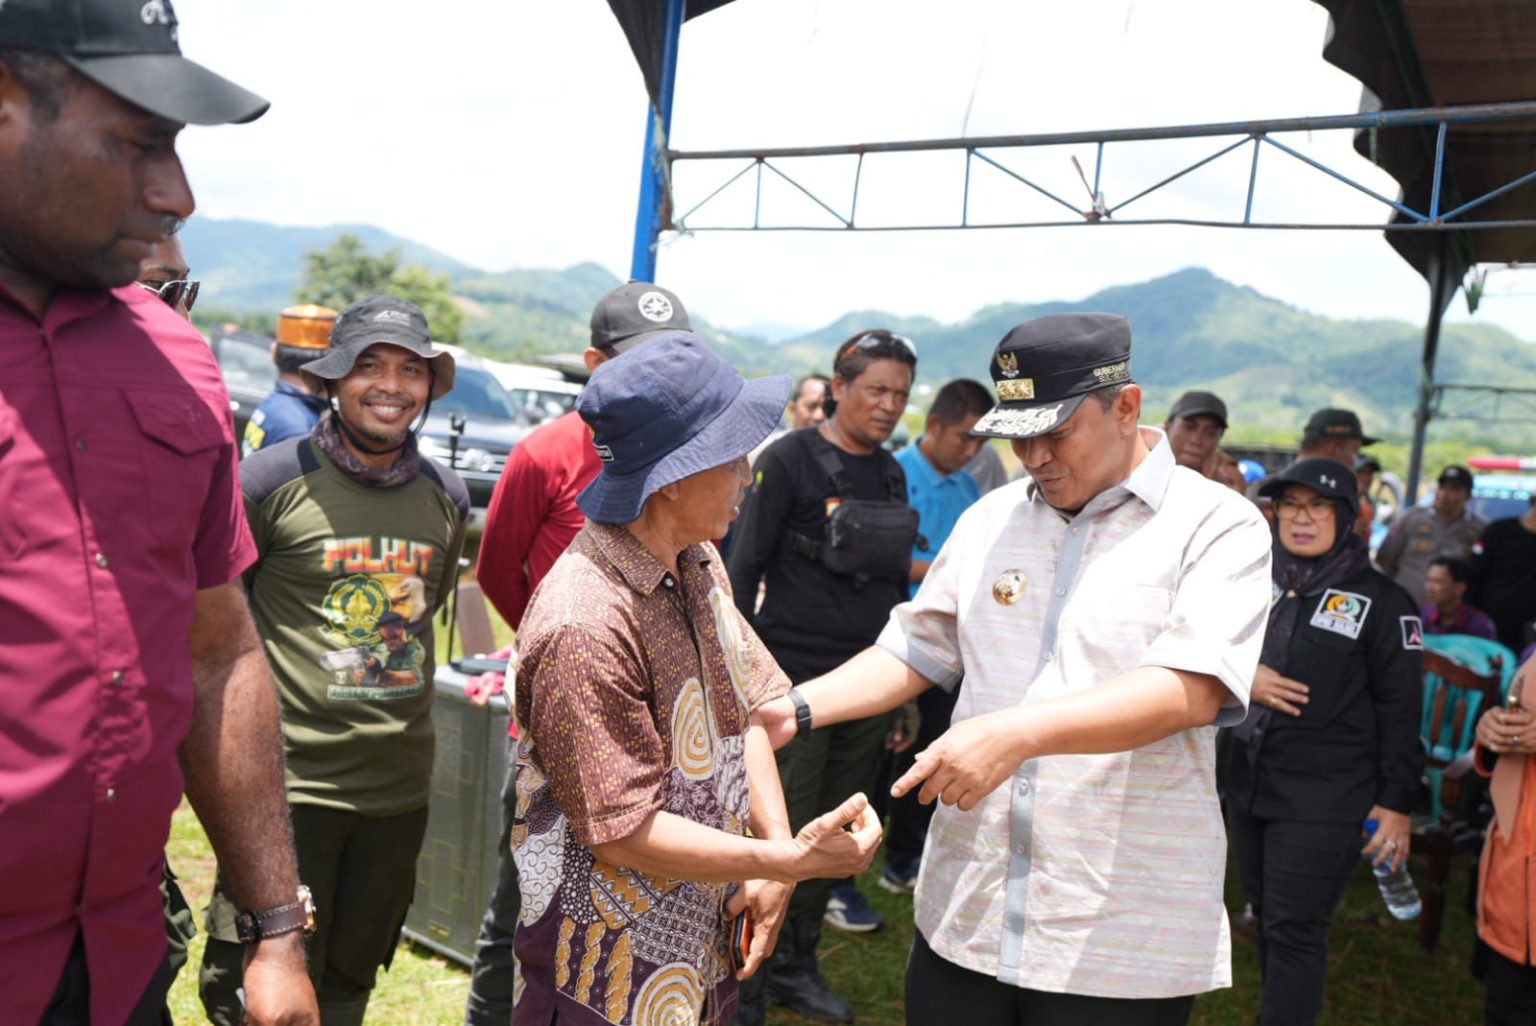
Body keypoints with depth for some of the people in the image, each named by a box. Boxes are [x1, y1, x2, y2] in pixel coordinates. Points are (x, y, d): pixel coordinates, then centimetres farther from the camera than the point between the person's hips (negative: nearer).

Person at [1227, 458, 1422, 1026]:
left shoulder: (1380, 600, -3)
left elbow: (1400, 710, -4)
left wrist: (1396, 801, -6)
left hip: (1324, 801, -5)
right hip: (1248, 784, 5)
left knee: (1294, 932, -3)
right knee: (1267, 920, 14)